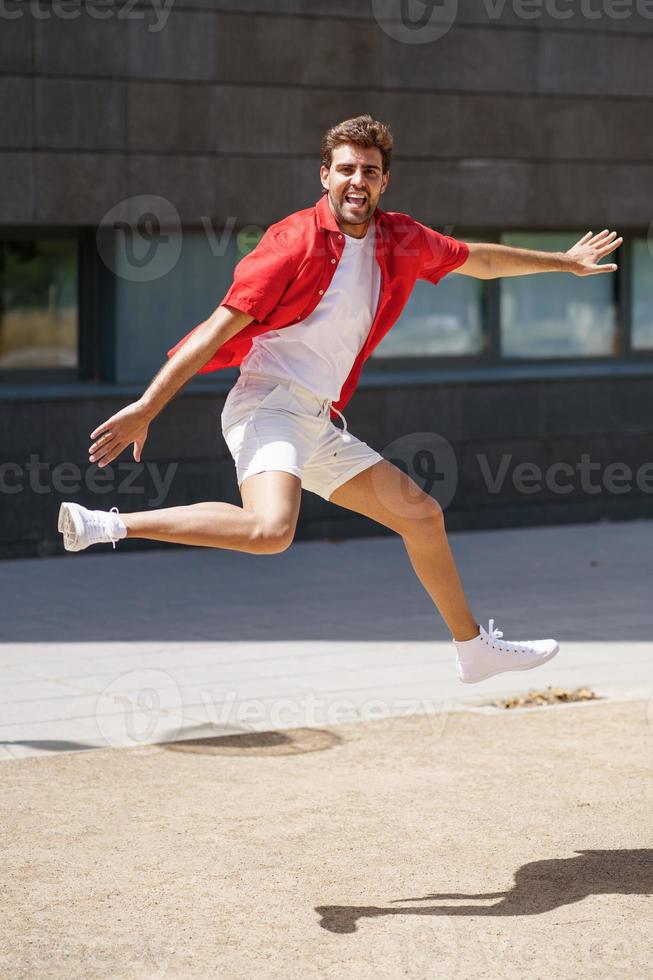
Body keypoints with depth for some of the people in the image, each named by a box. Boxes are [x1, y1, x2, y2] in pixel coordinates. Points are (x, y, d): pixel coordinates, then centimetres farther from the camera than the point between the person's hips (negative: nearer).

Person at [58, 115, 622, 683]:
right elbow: (222, 326, -15)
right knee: (271, 530, -35)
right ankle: (111, 525, -26)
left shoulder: (401, 241, 9)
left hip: (320, 423, 8)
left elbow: (478, 260, 29)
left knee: (422, 514, 15)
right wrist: (146, 408, -18)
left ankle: (474, 647, 32)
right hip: (270, 403, -8)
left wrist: (564, 261, 38)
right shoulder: (297, 241, -12)